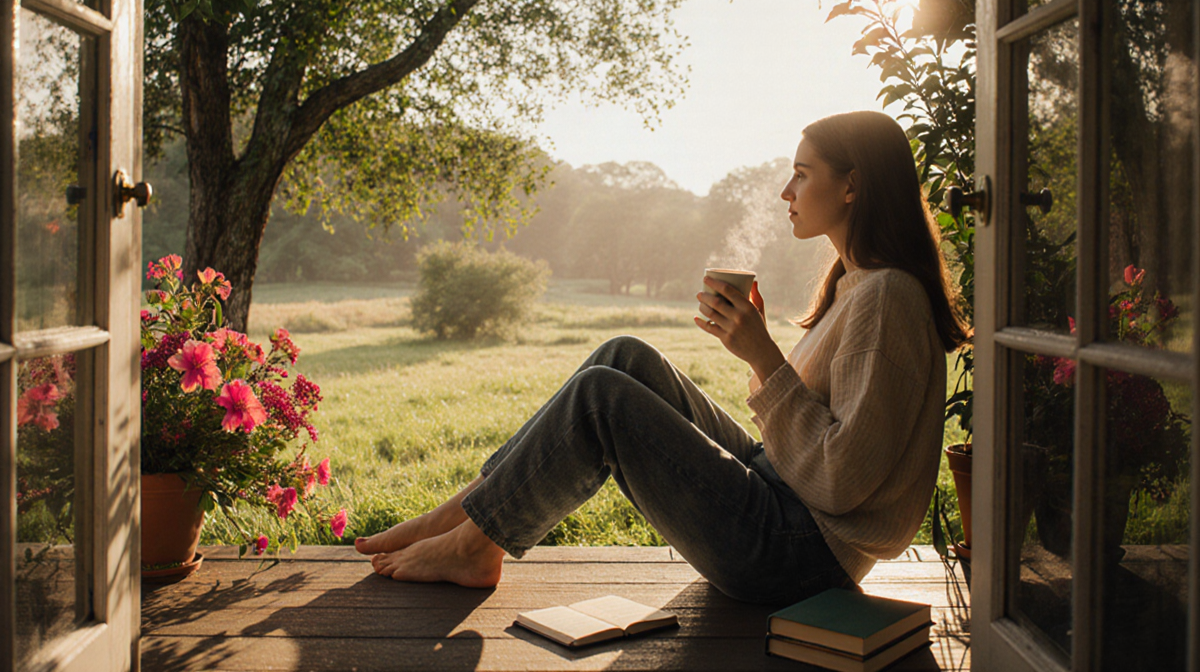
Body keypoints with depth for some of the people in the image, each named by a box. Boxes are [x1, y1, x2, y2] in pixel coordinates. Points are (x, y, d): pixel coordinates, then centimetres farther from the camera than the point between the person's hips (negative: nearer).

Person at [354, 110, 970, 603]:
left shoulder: (885, 297, -18)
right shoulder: (850, 284, 12)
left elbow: (841, 480, -22)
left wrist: (764, 358, -22)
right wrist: (756, 340, 3)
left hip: (800, 553, -9)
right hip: (778, 500, 9)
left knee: (601, 395, -16)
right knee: (627, 358, 1)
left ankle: (473, 544, 2)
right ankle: (474, 505, 4)